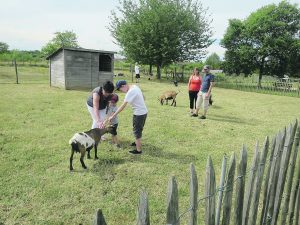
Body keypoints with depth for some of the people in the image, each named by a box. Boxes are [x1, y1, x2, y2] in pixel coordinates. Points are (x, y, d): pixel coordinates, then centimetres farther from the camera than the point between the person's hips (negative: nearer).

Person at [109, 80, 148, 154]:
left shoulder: (130, 92, -23)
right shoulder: (135, 86, 4)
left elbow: (123, 106, -25)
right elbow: (143, 97, 14)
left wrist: (113, 116, -21)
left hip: (139, 114, -9)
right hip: (144, 111, 9)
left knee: (137, 131, 5)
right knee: (139, 129, 27)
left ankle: (138, 150, 17)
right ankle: (137, 142, 47)